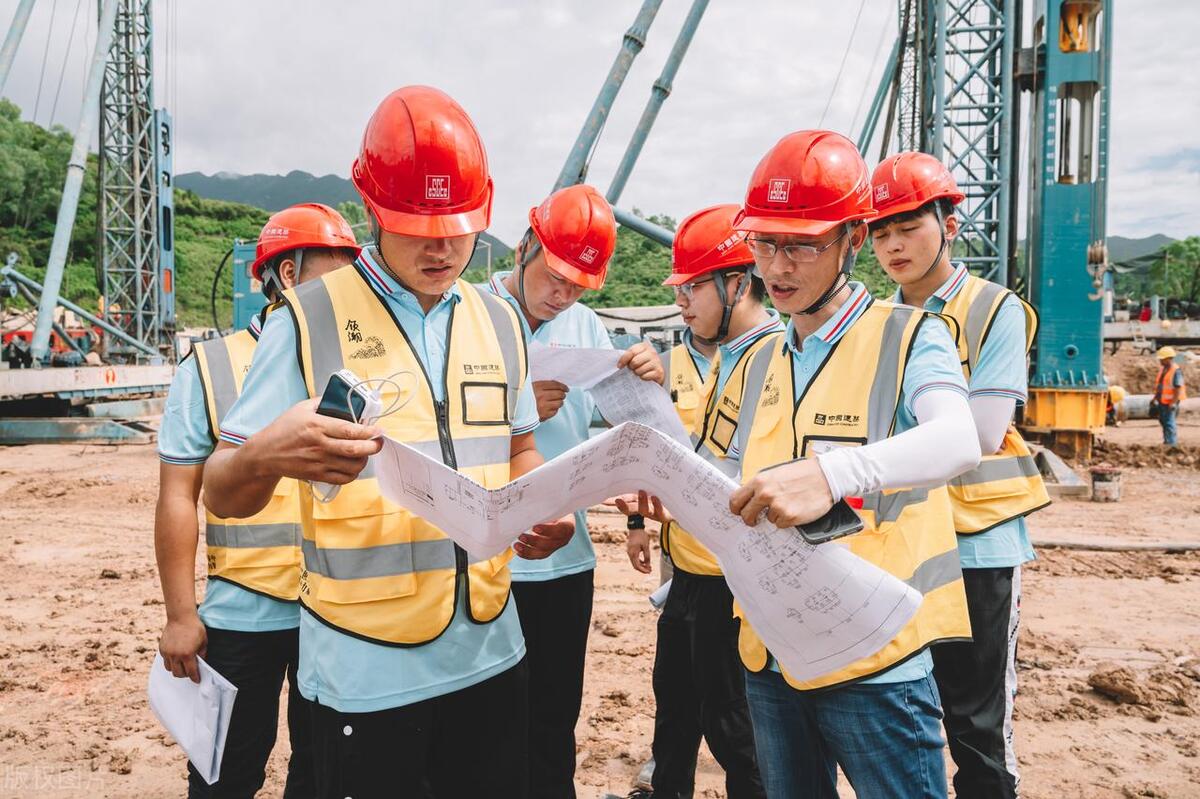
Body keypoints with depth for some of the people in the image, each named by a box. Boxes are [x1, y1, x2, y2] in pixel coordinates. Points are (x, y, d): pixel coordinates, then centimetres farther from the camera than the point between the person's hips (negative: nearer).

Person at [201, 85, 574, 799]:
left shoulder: (499, 321, 6)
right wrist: (266, 456, -32)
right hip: (365, 674, -4)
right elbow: (222, 494, -9)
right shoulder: (312, 319, -9)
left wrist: (545, 514, -5)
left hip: (492, 653, 5)